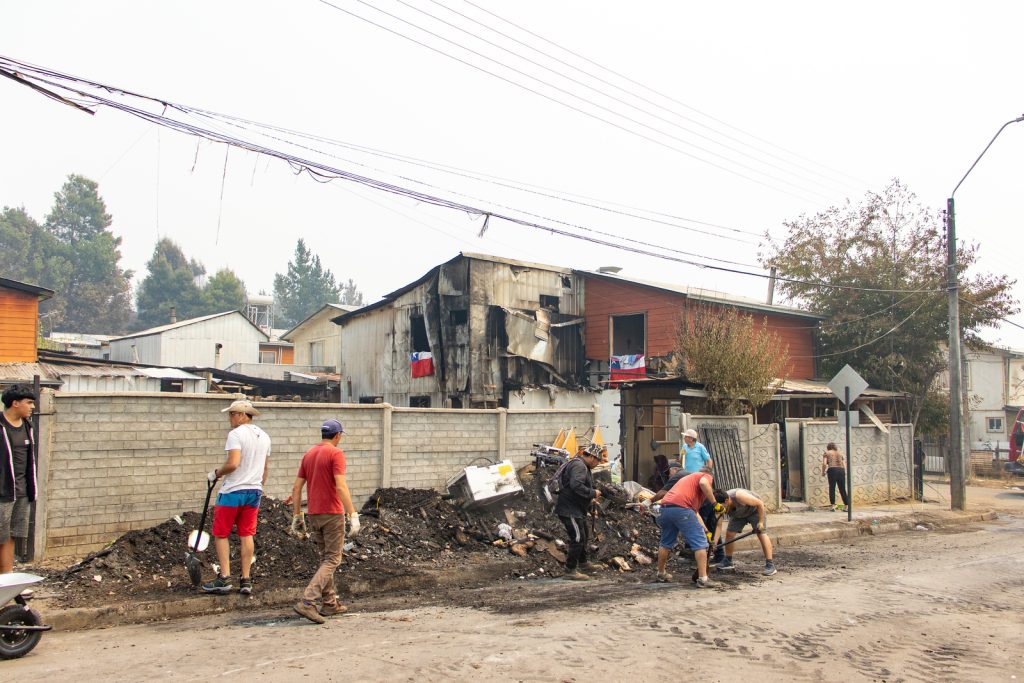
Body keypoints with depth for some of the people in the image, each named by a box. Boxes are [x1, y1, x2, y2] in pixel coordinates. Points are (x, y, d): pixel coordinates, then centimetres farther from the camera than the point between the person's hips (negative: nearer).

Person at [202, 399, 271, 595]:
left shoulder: (236, 434, -13)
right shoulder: (264, 436, 12)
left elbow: (233, 463, -22)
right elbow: (266, 467, 17)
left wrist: (216, 473, -7)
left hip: (233, 491, -7)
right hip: (254, 491, 7)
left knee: (221, 534, 5)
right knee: (246, 535, 10)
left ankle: (224, 579, 2)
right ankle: (246, 580, 10)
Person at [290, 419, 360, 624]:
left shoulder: (308, 455, 11)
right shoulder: (336, 453, -10)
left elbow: (296, 488, 9)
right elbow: (341, 486, -20)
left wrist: (297, 516, 14)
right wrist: (353, 515, -21)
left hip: (314, 515, 7)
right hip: (332, 514, -7)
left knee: (325, 558, 17)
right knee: (332, 560, -2)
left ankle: (330, 604, 19)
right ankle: (307, 602, -14)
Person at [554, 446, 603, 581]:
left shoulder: (582, 466, 17)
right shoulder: (579, 466, -19)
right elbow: (576, 485, -32)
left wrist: (590, 500, 16)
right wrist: (593, 493, -22)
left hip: (577, 510, 12)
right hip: (569, 510, -12)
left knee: (583, 535, 24)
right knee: (577, 538, -11)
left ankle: (583, 562, 41)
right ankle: (570, 570, -5)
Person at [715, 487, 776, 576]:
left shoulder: (739, 496, -43)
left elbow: (760, 503, -31)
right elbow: (718, 525, -22)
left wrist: (761, 522, -28)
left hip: (755, 510, -5)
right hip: (738, 515, 5)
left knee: (762, 534, -17)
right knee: (729, 533, -4)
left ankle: (770, 565, -17)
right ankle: (728, 562, 12)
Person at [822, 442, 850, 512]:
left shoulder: (826, 453, 12)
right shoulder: (840, 454, 24)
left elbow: (824, 463, -1)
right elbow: (844, 465, 17)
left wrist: (823, 472, 11)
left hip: (832, 470, -4)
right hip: (841, 470, 4)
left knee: (832, 488, 2)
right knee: (842, 489, 8)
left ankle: (833, 505, -3)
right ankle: (846, 505, 6)